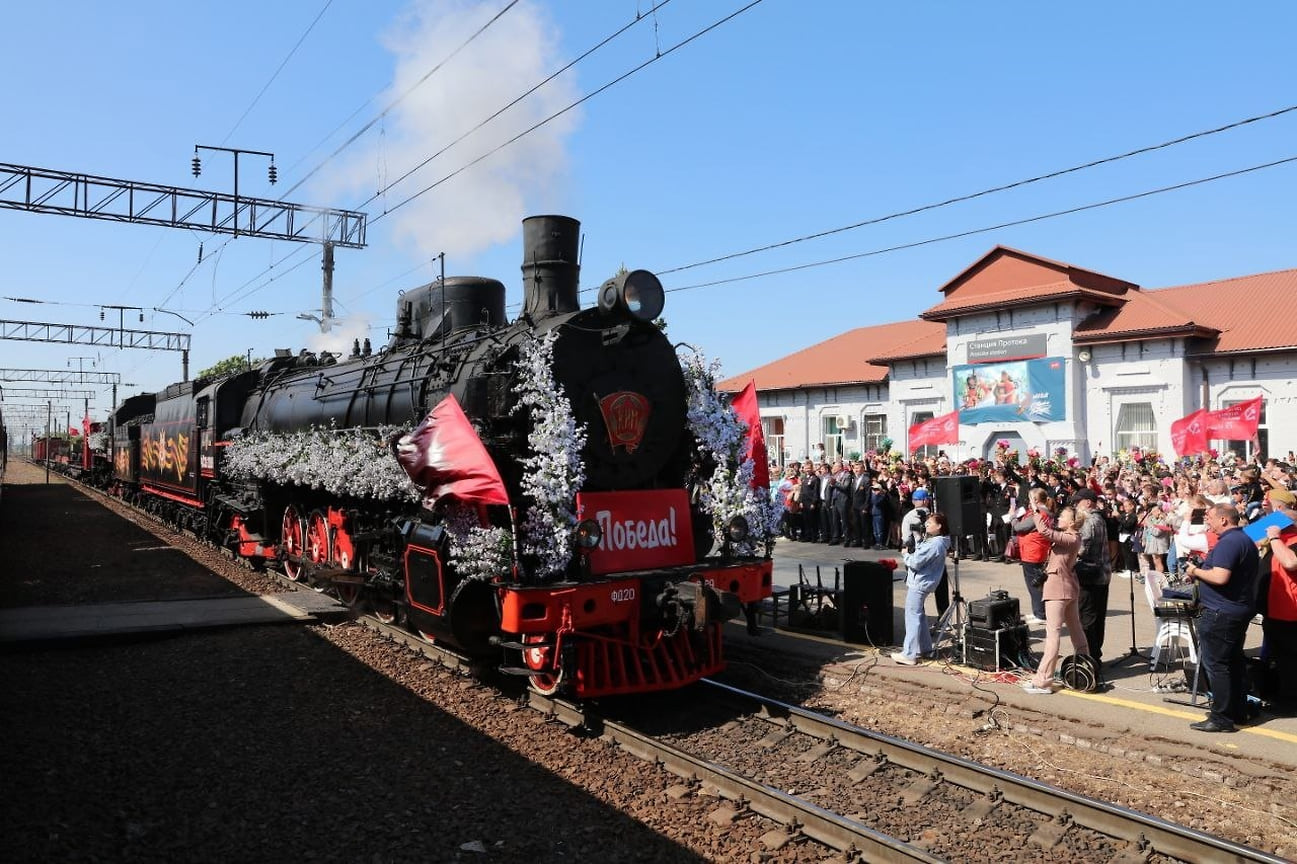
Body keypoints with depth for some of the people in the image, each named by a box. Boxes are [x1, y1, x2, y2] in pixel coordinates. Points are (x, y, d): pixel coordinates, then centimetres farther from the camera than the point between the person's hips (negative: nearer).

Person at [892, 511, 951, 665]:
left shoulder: (934, 544, -23)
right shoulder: (937, 541, 10)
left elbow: (915, 562, -22)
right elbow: (919, 553, 16)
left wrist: (906, 554, -5)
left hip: (919, 583, -11)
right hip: (918, 581, 11)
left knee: (912, 616, -6)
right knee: (919, 615, 22)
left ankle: (909, 654, -3)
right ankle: (925, 647, 33)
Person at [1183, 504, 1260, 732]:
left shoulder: (1228, 543, -20)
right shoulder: (1246, 540, 15)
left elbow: (1220, 577, -30)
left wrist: (1196, 571, -14)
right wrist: (1201, 571, 14)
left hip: (1221, 613, -11)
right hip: (1241, 610, 11)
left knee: (1216, 665, -4)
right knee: (1235, 662, 17)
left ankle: (1222, 718, -1)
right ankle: (1239, 712, 26)